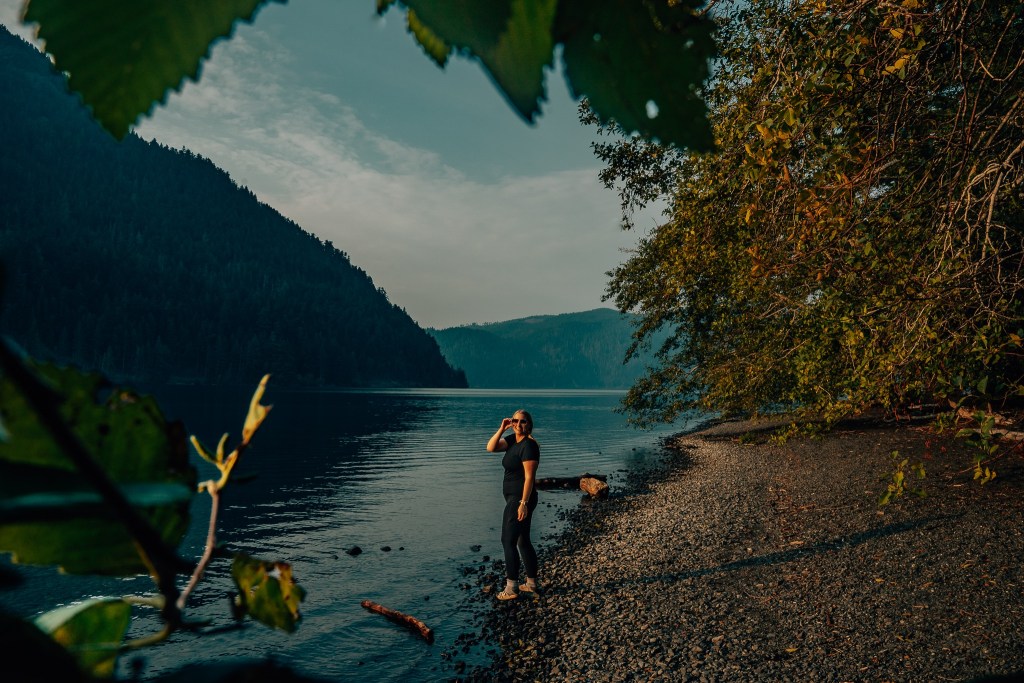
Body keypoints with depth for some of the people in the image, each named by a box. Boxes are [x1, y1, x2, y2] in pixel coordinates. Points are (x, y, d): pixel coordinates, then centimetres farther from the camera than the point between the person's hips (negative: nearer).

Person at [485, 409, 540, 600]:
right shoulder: (512, 439, 9)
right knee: (523, 541, 15)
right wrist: (501, 428, -10)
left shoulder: (529, 445, -17)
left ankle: (511, 589, -2)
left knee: (508, 540, -7)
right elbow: (490, 448, -2)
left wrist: (523, 503, -24)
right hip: (513, 497, 9)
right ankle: (531, 584, 24)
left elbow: (529, 477, -21)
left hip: (520, 498, -9)